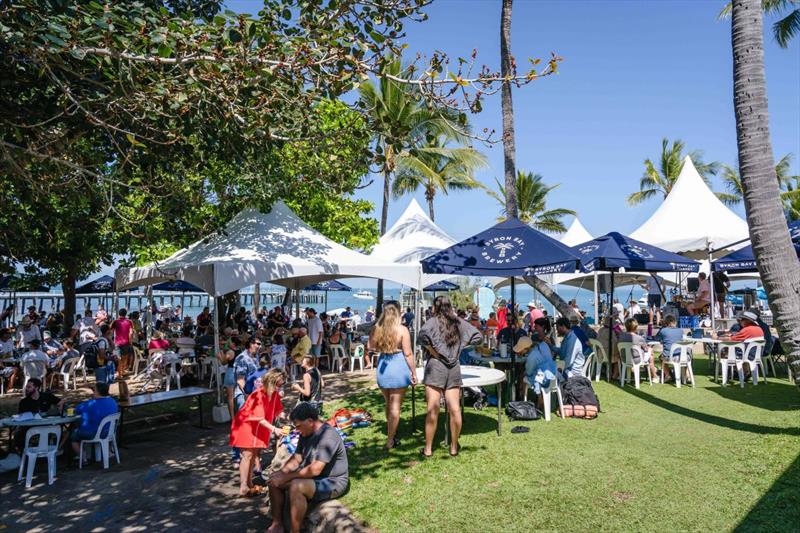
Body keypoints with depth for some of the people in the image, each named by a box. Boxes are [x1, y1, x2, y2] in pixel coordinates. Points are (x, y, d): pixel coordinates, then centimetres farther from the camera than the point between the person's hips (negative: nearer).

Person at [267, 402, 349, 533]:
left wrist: (287, 477, -23)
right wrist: (281, 473, -10)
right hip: (313, 478, 10)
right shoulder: (305, 434, 6)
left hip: (333, 482, -10)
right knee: (274, 480, 3)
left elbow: (315, 469, -30)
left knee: (296, 487, -33)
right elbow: (296, 459, 9)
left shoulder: (328, 436, -25)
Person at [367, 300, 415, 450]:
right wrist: (413, 373, -5)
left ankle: (391, 432, 39)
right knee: (395, 406, 3)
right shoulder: (402, 329, -13)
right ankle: (390, 441, 7)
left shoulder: (377, 329, -1)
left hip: (382, 367, 5)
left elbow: (370, 347, 10)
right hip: (399, 367, -4)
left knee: (388, 403, 21)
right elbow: (408, 353, -12)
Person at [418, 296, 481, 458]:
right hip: (454, 367, 4)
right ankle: (454, 447, 16)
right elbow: (477, 337, 8)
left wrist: (432, 351, -10)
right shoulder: (459, 322, 8)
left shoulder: (434, 321, -4)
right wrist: (460, 345, 10)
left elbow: (423, 335, -23)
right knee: (455, 409, 6)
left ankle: (428, 449, 6)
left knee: (433, 410, -1)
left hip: (435, 366, -4)